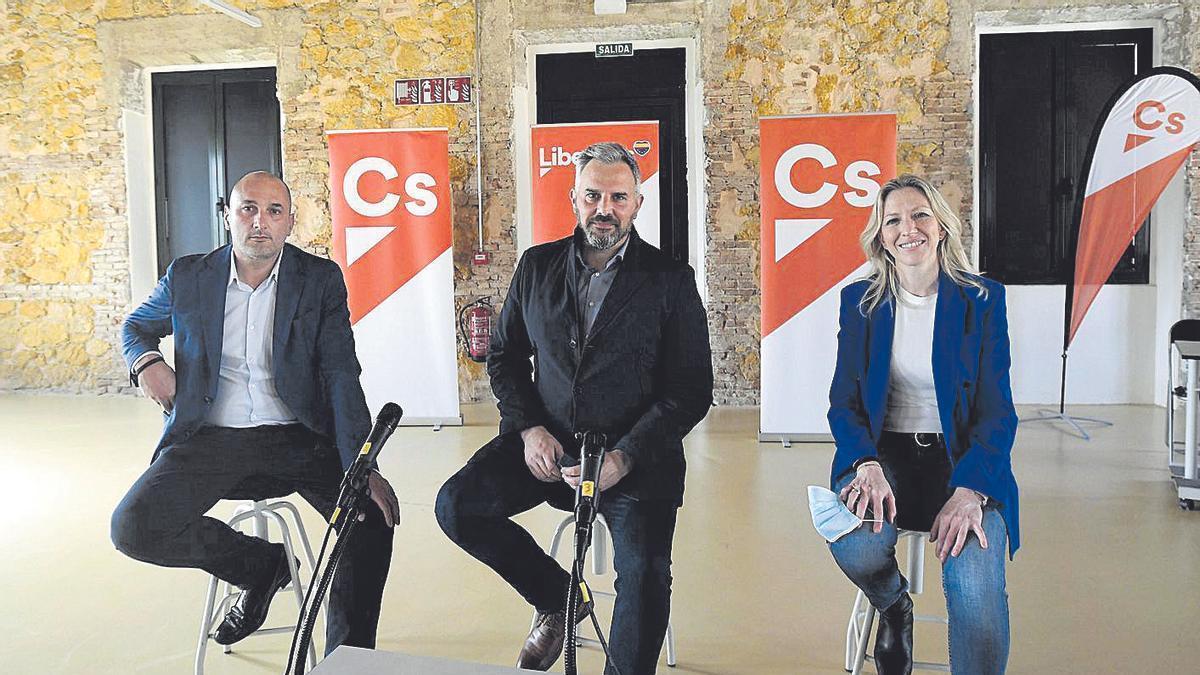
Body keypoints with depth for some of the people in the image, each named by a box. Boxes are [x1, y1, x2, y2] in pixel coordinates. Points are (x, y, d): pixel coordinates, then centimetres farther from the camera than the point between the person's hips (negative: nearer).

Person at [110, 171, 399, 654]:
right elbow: (135, 326, 25)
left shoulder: (321, 279, 1)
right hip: (210, 439, 2)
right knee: (133, 527, -23)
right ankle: (261, 565, 4)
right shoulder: (188, 277, 5)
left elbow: (341, 376, -7)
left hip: (297, 441, -1)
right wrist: (145, 360, -2)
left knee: (373, 517, -26)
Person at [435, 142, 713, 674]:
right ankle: (557, 598, 9)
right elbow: (504, 356, 14)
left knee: (645, 571, -25)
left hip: (635, 455, -3)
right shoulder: (537, 266, 7)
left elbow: (693, 389, -6)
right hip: (547, 443, 4)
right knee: (456, 507, -14)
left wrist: (624, 457, -18)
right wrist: (528, 428, -5)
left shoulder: (671, 280, -3)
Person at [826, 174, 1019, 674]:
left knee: (976, 585, -29)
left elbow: (997, 411, -4)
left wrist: (970, 491, -20)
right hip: (881, 452, 1)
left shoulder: (983, 300, 0)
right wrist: (867, 466, -20)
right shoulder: (860, 301, 4)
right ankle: (894, 608, 7)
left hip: (962, 459, -1)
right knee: (857, 543, -30)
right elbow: (844, 401, 1)